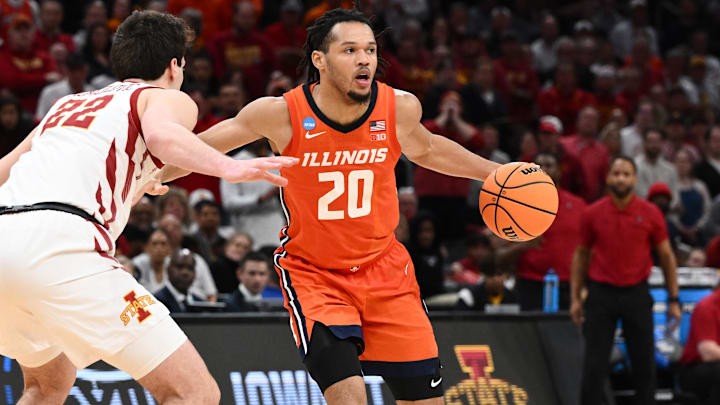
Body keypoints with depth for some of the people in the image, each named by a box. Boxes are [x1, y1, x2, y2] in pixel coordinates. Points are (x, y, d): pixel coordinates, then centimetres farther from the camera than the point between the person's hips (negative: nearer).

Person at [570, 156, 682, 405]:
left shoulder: (650, 214, -2)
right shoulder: (592, 214, -1)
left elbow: (666, 256, 5)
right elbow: (581, 255, 9)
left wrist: (673, 300, 2)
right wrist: (575, 298, 5)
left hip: (637, 294, 0)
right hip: (601, 294, 0)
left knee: (644, 364, 4)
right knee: (594, 367, -2)